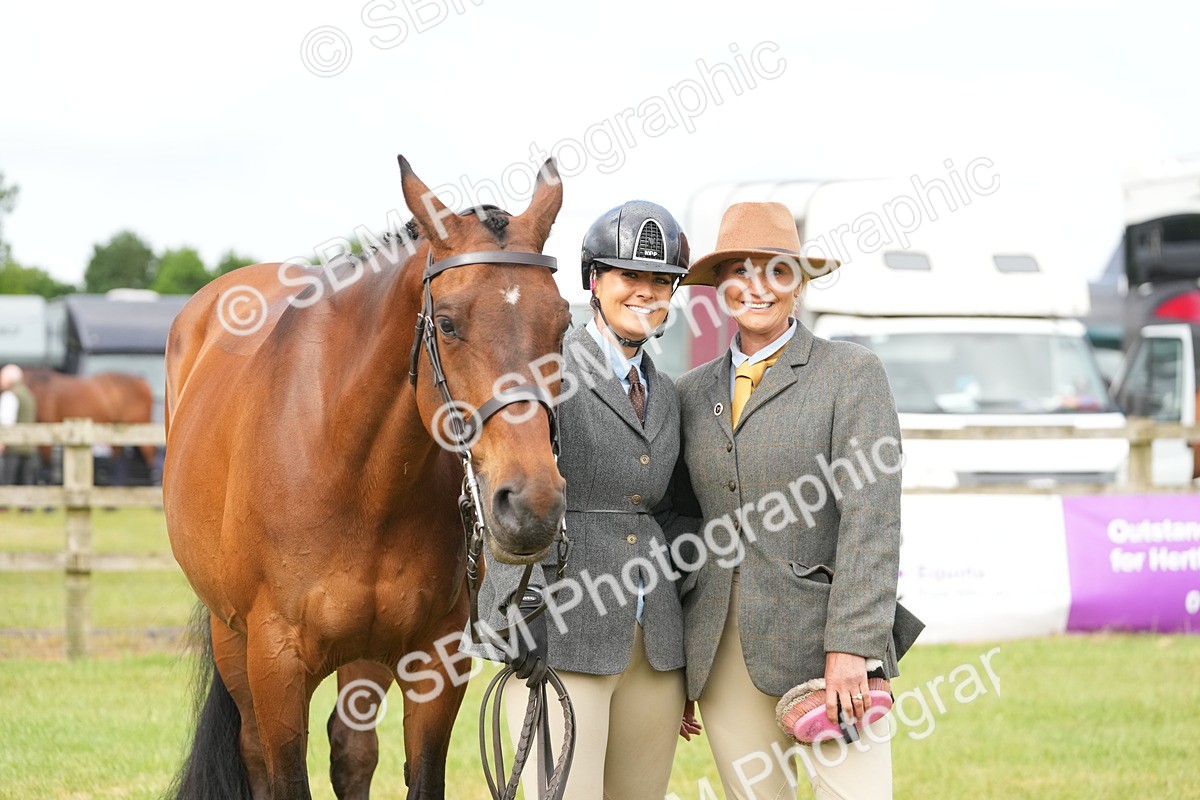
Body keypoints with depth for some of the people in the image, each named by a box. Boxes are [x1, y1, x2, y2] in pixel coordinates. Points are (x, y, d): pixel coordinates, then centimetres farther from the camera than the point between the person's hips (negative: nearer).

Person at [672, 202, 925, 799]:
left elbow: (871, 519, -8)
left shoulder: (851, 373, 0)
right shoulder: (693, 392, 14)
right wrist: (677, 667, 13)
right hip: (720, 651, 4)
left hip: (819, 637, -4)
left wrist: (850, 646, -17)